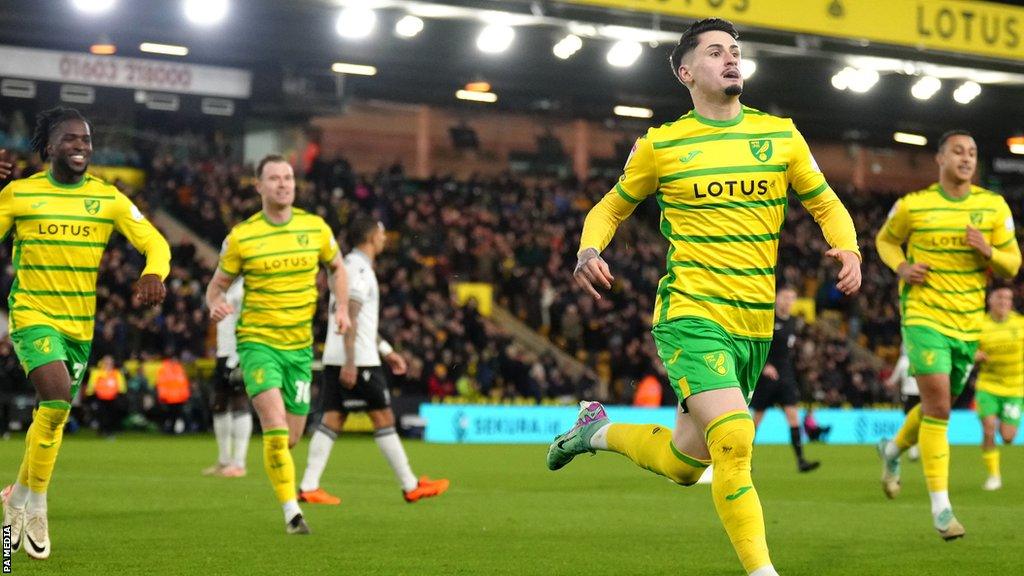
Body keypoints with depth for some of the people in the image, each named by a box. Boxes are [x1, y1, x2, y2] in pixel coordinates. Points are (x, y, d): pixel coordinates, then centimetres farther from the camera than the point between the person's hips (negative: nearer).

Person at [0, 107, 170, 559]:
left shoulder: (109, 199, 3)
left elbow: (154, 243, -1)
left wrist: (153, 274, -24)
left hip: (82, 323, 4)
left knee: (55, 416, 10)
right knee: (57, 397, -24)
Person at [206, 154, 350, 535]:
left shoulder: (316, 228, 2)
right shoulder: (241, 236, -5)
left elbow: (337, 267, 19)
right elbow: (218, 285, 5)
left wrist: (342, 308, 3)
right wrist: (215, 304, -18)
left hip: (300, 345, 3)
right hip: (257, 341, -3)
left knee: (292, 438, 8)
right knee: (276, 427, -22)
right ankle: (291, 512, -17)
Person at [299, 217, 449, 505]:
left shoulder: (349, 265, 21)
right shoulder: (359, 269, -11)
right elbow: (350, 318, -19)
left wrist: (387, 351, 30)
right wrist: (350, 363, -23)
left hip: (335, 359, 9)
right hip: (359, 360, -9)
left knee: (332, 420, 4)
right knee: (383, 418, -2)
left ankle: (308, 487, -3)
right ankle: (411, 486, 4)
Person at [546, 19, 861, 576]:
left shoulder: (780, 134, 8)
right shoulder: (661, 145, 2)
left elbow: (826, 203, 15)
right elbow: (611, 208, 14)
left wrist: (848, 248, -7)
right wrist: (588, 251, -8)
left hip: (755, 322, 4)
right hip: (690, 315, -4)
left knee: (684, 464, 12)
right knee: (733, 440, -25)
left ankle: (599, 430, 39)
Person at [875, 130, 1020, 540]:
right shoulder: (912, 206, -4)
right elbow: (885, 240, 14)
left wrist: (989, 252, -16)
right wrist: (901, 267, -7)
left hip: (968, 322, 4)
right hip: (924, 316, -4)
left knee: (938, 407, 17)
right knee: (938, 406, -16)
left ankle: (892, 450, 48)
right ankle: (941, 507, -12)